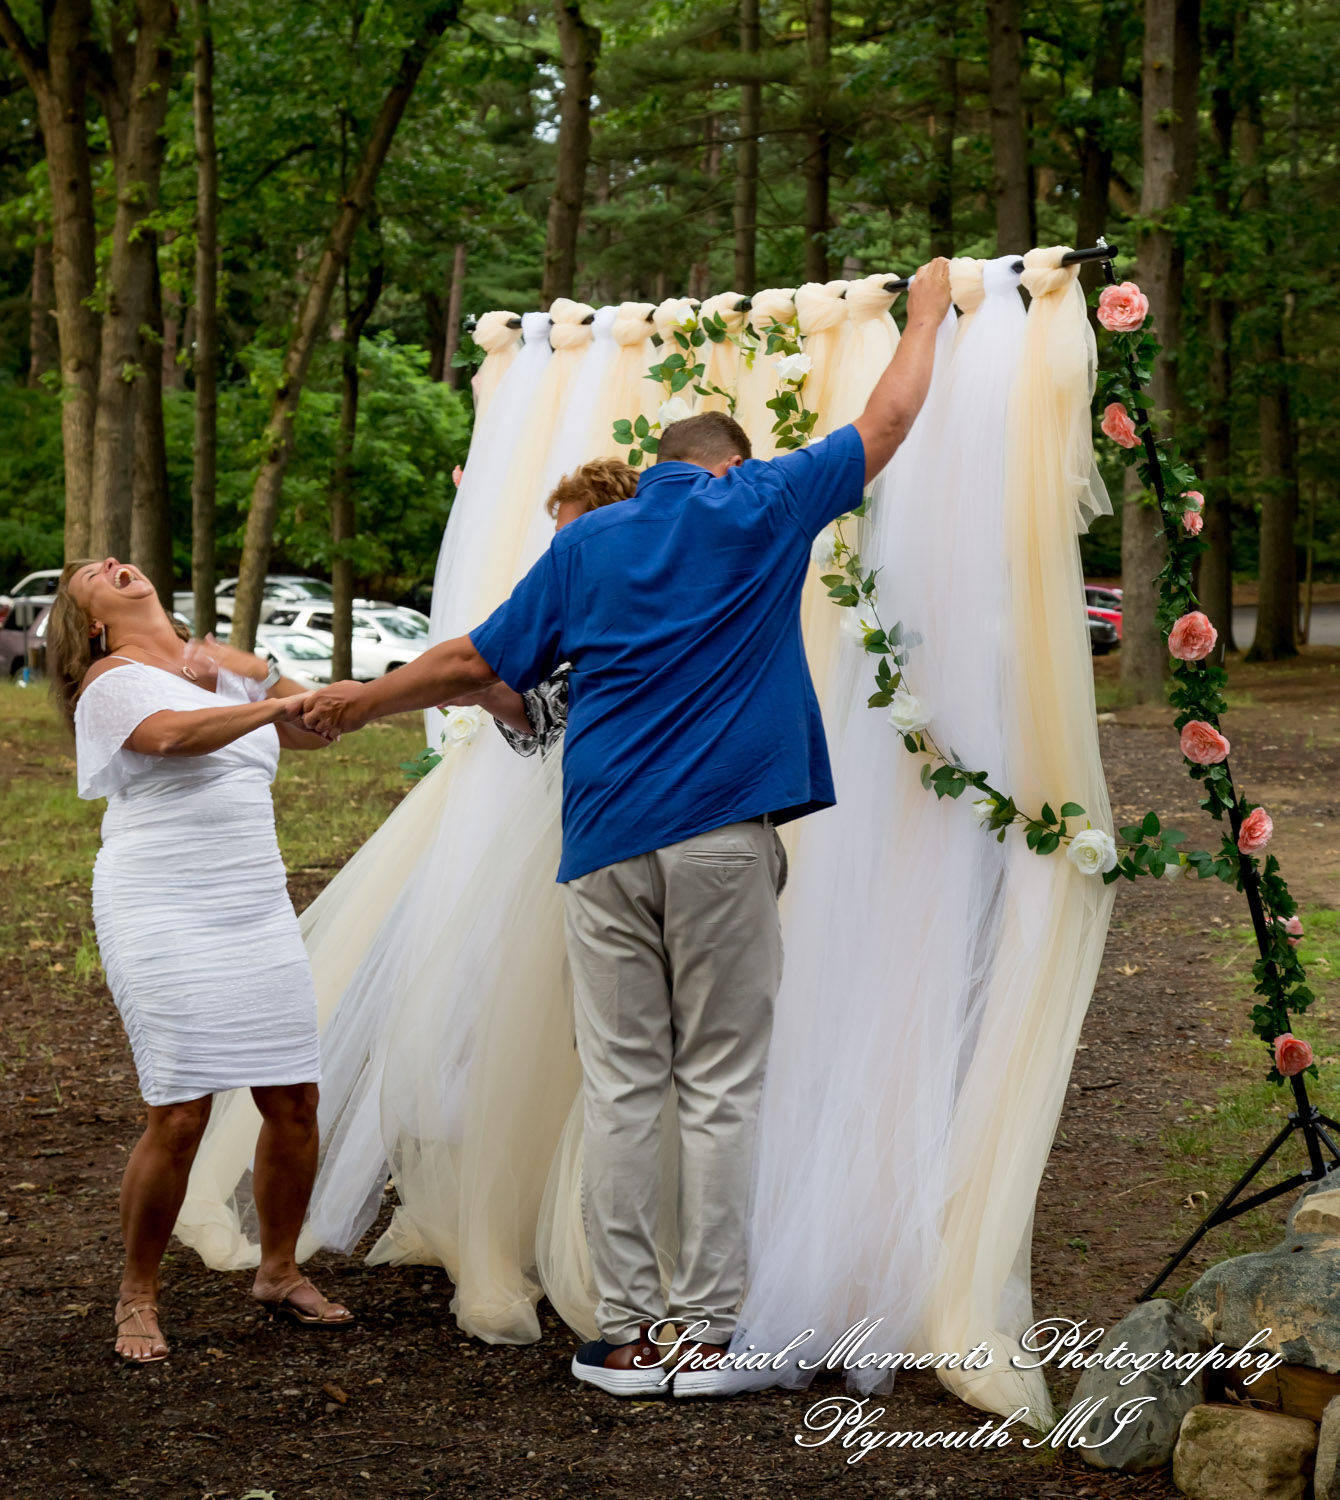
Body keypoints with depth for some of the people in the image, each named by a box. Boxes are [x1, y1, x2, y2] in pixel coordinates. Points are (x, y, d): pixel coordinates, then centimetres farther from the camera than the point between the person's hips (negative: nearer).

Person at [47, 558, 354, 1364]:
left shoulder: (223, 664, 16)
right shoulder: (113, 679, -2)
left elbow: (314, 729, 28)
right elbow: (173, 735, -24)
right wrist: (278, 704, -34)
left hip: (257, 913, 6)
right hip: (162, 919, -6)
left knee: (295, 1101, 4)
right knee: (180, 1116, -10)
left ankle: (279, 1271, 24)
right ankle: (138, 1295, 9)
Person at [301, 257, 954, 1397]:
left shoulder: (586, 543, 14)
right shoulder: (763, 510, 7)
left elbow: (481, 662, 16)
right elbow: (888, 421, 16)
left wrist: (364, 699, 29)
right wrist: (928, 308, 31)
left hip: (605, 846, 3)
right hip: (721, 836, -2)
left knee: (622, 1088, 4)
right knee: (720, 1088, 3)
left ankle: (627, 1335, 6)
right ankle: (706, 1333, 4)